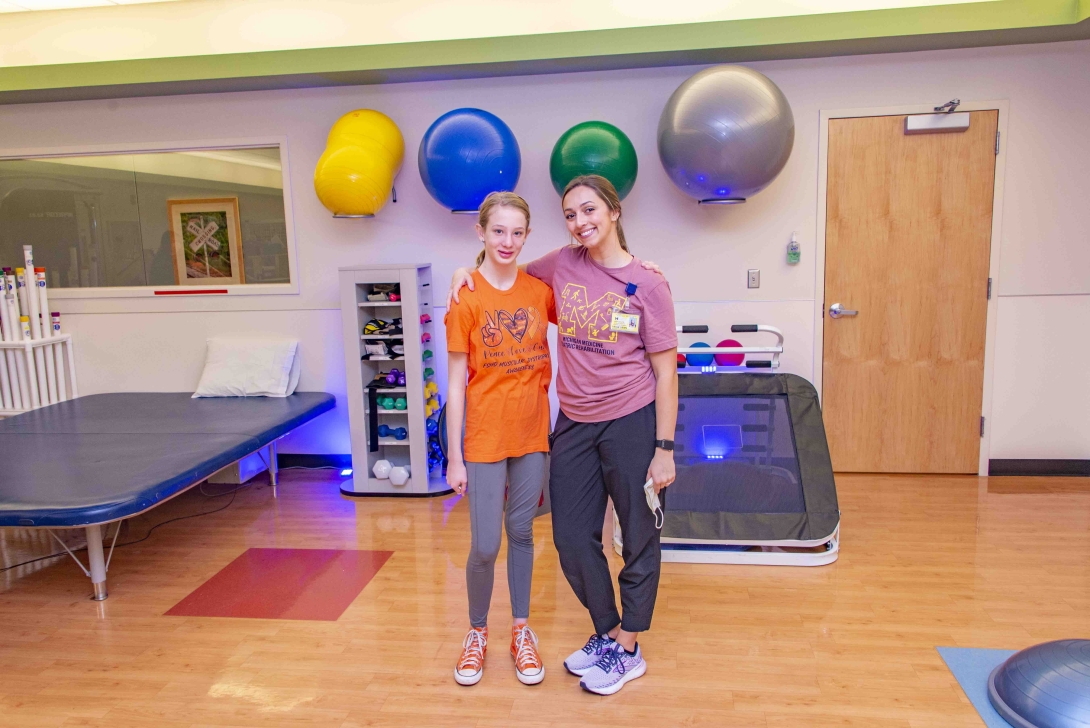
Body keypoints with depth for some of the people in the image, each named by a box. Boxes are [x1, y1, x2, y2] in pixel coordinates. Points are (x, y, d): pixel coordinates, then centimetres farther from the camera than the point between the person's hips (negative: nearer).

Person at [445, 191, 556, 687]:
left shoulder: (540, 289, 0)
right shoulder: (466, 297, -8)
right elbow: (456, 383, -7)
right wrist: (454, 457, -7)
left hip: (532, 432, 3)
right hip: (485, 436, -3)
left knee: (521, 534, 15)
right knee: (485, 547, 1)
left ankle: (521, 630, 32)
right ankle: (477, 632, 27)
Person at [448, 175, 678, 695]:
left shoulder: (648, 283, -10)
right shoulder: (562, 265, 1)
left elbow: (665, 371, -8)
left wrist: (664, 448, -10)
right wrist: (467, 272, 2)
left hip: (630, 421, -4)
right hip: (574, 423, 5)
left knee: (638, 539, 9)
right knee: (572, 537, 12)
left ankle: (628, 650, 29)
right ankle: (607, 632, 35)